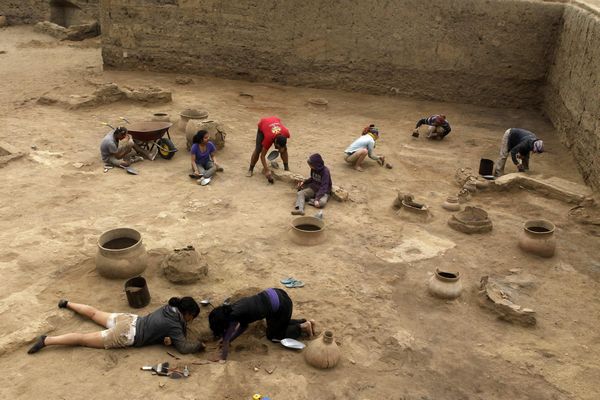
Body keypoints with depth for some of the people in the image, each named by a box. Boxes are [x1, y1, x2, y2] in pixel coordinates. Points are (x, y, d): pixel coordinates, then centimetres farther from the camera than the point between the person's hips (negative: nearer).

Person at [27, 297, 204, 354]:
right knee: (84, 338, -6)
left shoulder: (169, 308, 5)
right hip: (127, 335, -8)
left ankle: (67, 303, 41)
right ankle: (47, 340, -6)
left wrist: (167, 338, 0)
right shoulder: (175, 326, -18)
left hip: (129, 320, 8)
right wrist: (199, 345, -5)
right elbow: (183, 348, -22)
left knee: (94, 313, 27)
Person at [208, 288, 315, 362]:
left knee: (272, 335, 14)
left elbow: (226, 338, -11)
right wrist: (229, 341, 14)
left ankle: (302, 327, 14)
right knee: (278, 325, 30)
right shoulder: (234, 309, 6)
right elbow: (244, 326, 19)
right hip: (275, 295, 8)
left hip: (281, 305, -8)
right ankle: (306, 322, 28)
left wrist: (223, 356, 2)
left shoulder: (233, 315, -17)